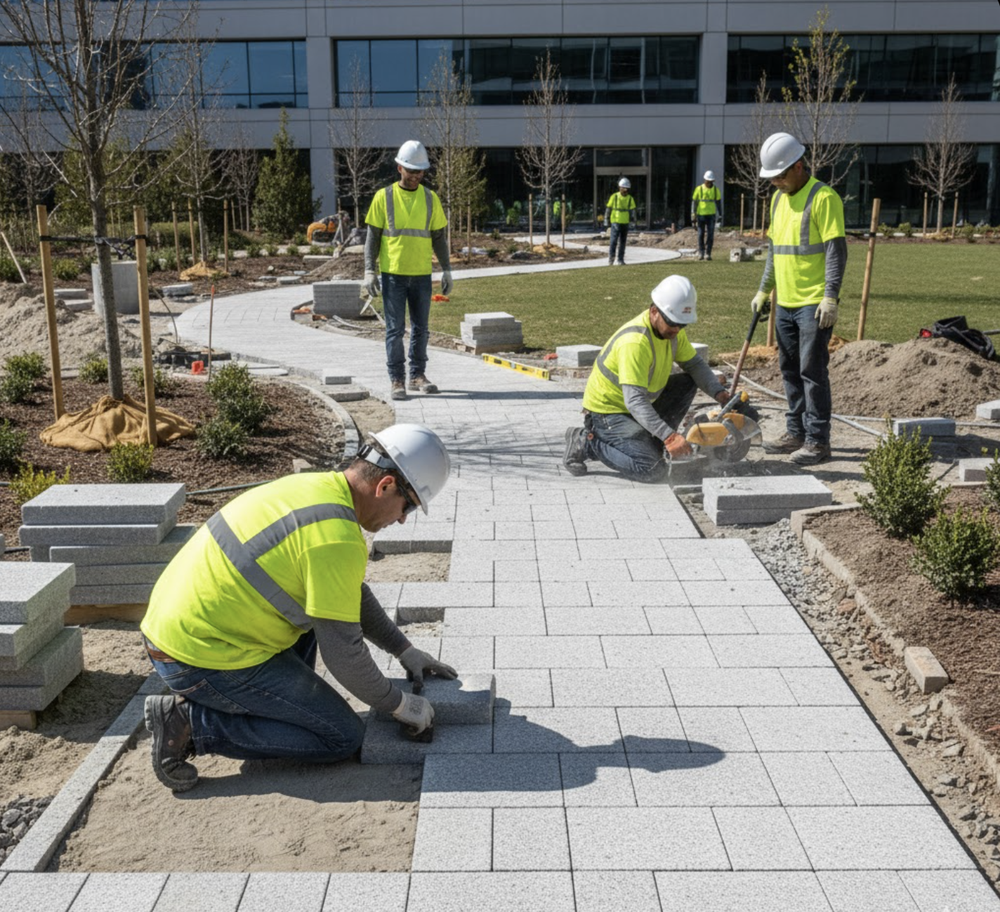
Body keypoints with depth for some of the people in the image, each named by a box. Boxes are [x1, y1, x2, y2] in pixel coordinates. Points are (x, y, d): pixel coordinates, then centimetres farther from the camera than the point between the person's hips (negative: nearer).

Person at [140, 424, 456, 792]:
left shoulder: (314, 488, 9)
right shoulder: (337, 537, -21)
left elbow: (351, 594, 23)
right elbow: (342, 651, -17)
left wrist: (405, 650, 25)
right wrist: (399, 704, -1)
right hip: (203, 661, -10)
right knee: (343, 737, -2)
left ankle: (286, 702, 18)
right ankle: (192, 723, -5)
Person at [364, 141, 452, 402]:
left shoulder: (430, 198, 6)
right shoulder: (384, 197, -1)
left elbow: (439, 238, 9)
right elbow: (373, 237, 0)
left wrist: (447, 270, 3)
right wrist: (369, 271, -9)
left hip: (421, 275, 3)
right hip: (392, 274, -3)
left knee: (420, 327, 7)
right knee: (395, 329, -2)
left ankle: (418, 376, 19)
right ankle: (397, 380, 4)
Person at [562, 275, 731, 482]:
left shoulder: (672, 328, -4)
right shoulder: (634, 342, -32)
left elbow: (695, 364, 5)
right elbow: (635, 401, -37)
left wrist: (719, 393, -13)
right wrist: (669, 436, -44)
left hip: (639, 406, 9)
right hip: (606, 412, -9)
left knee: (687, 382, -1)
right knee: (652, 470, -22)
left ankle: (651, 443, 5)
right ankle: (585, 442, -6)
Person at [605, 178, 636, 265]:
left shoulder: (630, 199, 2)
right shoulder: (614, 197, -6)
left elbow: (632, 210, 5)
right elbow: (608, 208, 0)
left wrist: (631, 220, -7)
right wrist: (606, 220, 1)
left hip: (625, 223, 3)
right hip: (615, 222, -3)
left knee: (622, 242, 6)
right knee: (614, 241, -11)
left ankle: (620, 259, 13)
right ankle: (611, 257, 0)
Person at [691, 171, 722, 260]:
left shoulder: (716, 190, -1)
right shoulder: (699, 189, -5)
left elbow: (719, 203, 4)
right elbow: (694, 202, -2)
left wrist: (720, 215, 0)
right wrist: (693, 215, -8)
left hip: (711, 215, 0)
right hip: (701, 215, 0)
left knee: (710, 235, -5)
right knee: (701, 235, 3)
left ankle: (708, 254, 1)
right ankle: (701, 253, 16)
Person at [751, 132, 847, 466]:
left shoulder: (823, 198, -11)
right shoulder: (779, 198, 14)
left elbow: (836, 250, -15)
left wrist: (831, 297, -21)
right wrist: (764, 290, 20)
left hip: (814, 303, -8)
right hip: (785, 302, 8)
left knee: (813, 371, -6)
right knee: (791, 370, 13)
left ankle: (817, 441, 1)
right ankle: (796, 433, 24)